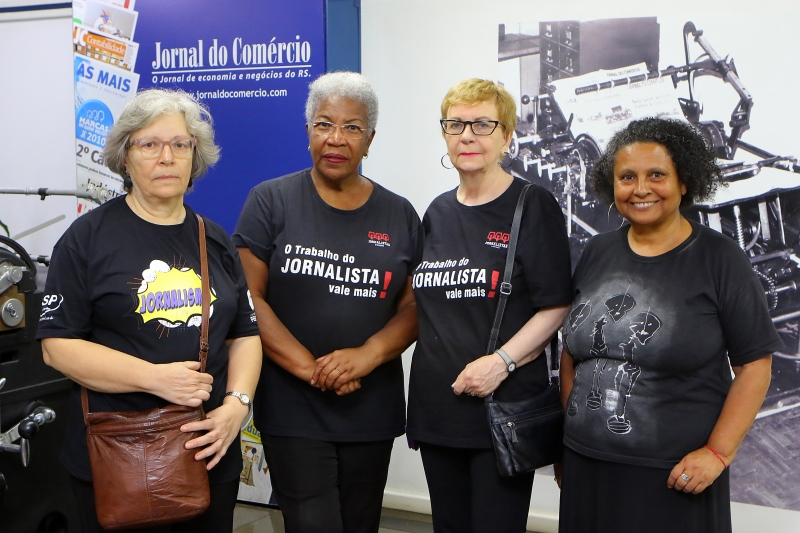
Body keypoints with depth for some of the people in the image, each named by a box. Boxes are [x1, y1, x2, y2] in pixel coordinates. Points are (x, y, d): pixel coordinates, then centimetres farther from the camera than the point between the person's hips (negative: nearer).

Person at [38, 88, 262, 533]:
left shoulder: (216, 242, 9)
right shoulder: (89, 237, -4)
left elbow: (245, 334, 9)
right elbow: (57, 345, -10)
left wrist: (237, 403, -9)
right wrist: (155, 378, -20)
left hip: (211, 452, 4)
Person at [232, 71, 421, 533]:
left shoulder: (399, 215, 7)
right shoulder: (272, 201, -1)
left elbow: (413, 305, 5)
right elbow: (247, 297, -7)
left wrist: (367, 355, -14)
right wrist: (310, 368, -16)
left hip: (373, 410, 3)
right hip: (293, 410, -3)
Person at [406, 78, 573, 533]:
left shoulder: (534, 207, -6)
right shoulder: (438, 213, 12)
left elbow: (556, 307, -11)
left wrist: (501, 361, -21)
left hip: (504, 408, -6)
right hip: (437, 405, 6)